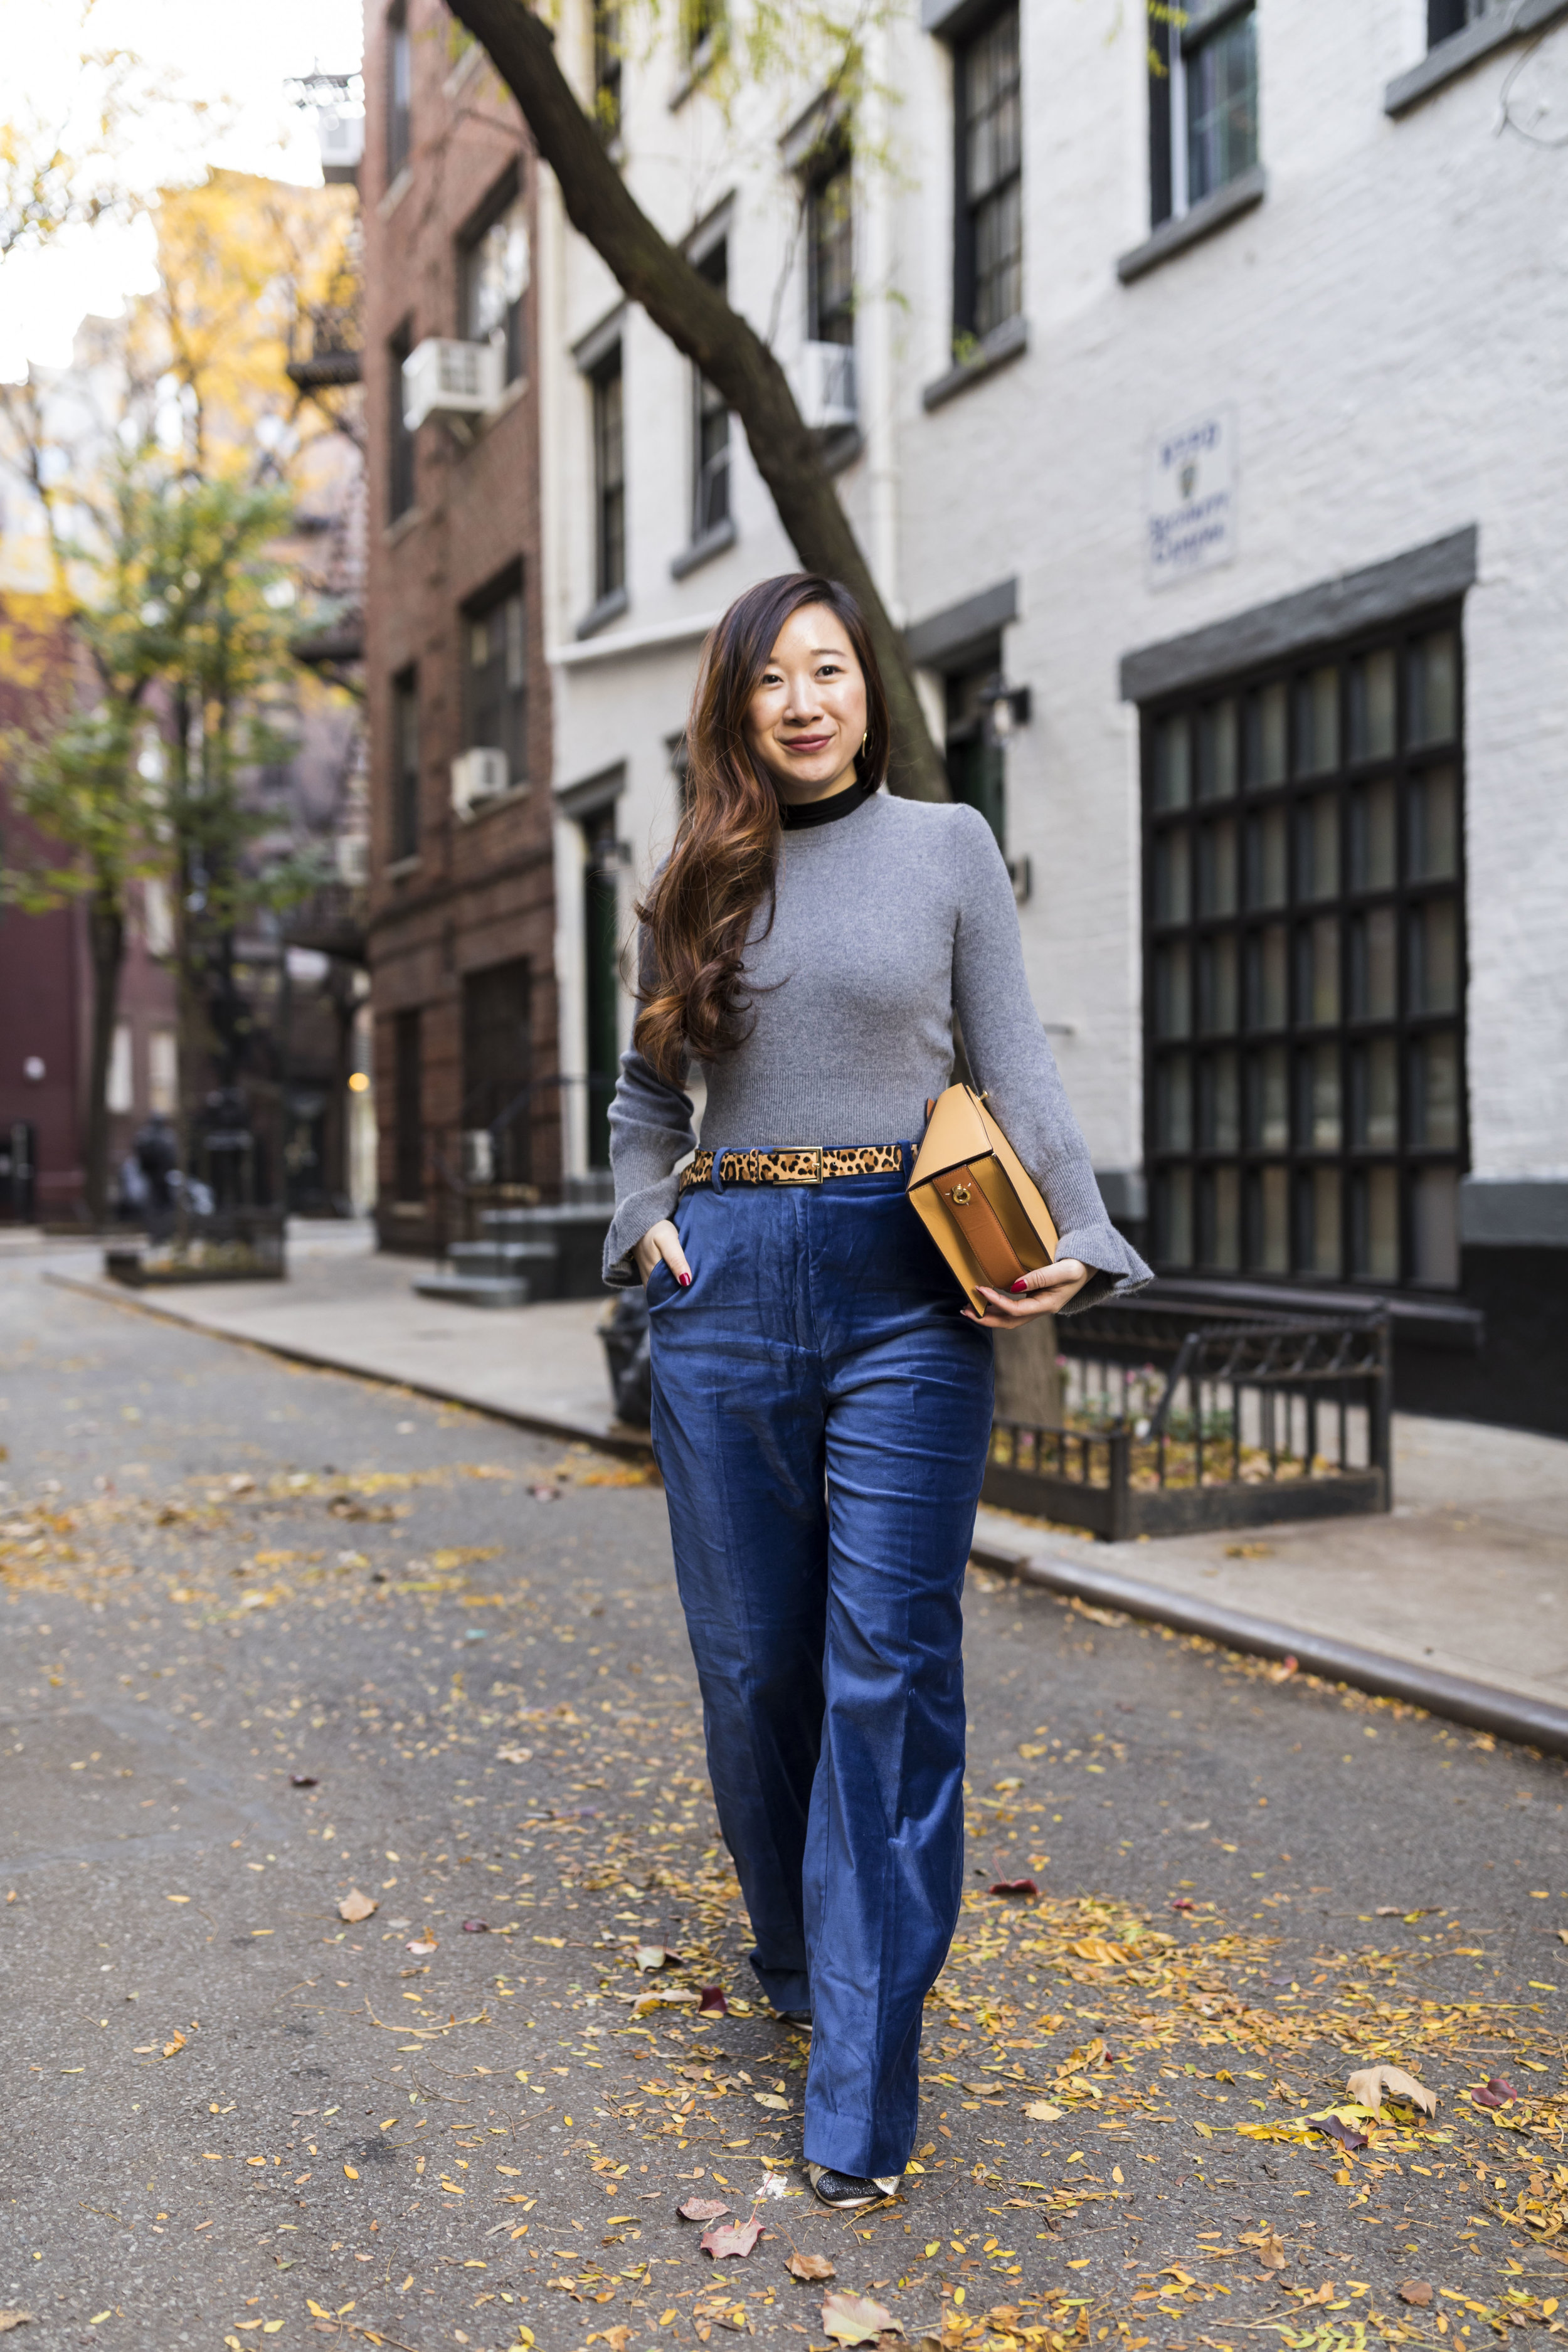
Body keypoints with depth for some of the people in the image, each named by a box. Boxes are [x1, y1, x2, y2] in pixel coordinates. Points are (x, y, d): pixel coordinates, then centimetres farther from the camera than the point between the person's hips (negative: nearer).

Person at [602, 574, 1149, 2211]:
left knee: (888, 1669, -5)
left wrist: (1074, 1244, -9)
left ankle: (861, 2091, 3)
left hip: (905, 1285, -2)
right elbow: (644, 1090, 22)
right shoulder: (693, 881, 12)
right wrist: (647, 1221, 4)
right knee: (752, 1661, 8)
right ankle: (797, 1953, 33)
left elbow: (1015, 1074, 5)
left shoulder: (948, 847, 7)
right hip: (726, 1287, 3)